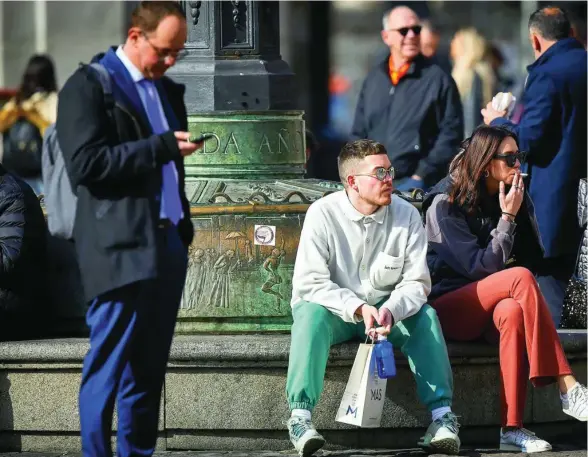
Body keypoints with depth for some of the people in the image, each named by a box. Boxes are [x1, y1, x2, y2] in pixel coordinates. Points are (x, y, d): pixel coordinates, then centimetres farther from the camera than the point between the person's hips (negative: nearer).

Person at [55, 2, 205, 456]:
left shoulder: (168, 90, 18)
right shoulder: (89, 86, -7)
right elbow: (85, 164, -17)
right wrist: (161, 147, -21)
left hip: (169, 243, 8)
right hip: (122, 248, -8)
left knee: (149, 371, 10)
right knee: (107, 370, -6)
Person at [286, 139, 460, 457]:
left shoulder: (407, 216, -6)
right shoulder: (323, 214, -14)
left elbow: (416, 281, -8)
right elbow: (309, 282, -21)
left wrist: (391, 310, -30)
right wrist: (358, 309, -33)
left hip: (385, 309, 3)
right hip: (334, 310, -3)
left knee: (425, 316, -25)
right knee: (312, 313, -35)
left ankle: (442, 416, -27)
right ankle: (300, 416, -38)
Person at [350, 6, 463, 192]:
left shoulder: (438, 79, -2)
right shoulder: (374, 79, 14)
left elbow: (451, 135, -7)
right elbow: (358, 134, 18)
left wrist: (421, 177, -13)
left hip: (413, 184, -5)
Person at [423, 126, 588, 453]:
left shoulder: (514, 197, 10)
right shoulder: (445, 203, -8)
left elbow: (530, 256, 12)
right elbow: (480, 268, -15)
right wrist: (508, 218, -16)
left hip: (485, 309, 5)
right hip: (447, 308, -5)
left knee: (512, 312, -36)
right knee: (521, 278, -31)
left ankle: (513, 429, -43)